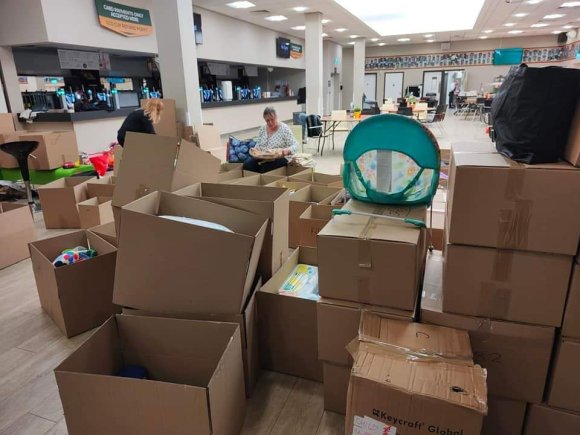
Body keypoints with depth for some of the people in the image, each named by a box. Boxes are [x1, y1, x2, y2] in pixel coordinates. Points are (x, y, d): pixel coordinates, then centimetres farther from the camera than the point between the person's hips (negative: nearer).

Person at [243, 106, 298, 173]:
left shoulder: (284, 128, -4)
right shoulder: (262, 129, 10)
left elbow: (294, 145, -8)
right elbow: (258, 145, 16)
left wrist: (286, 151, -29)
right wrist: (255, 150, -8)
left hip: (279, 159, -4)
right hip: (262, 158, 4)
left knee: (265, 167, -35)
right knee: (247, 164, -24)